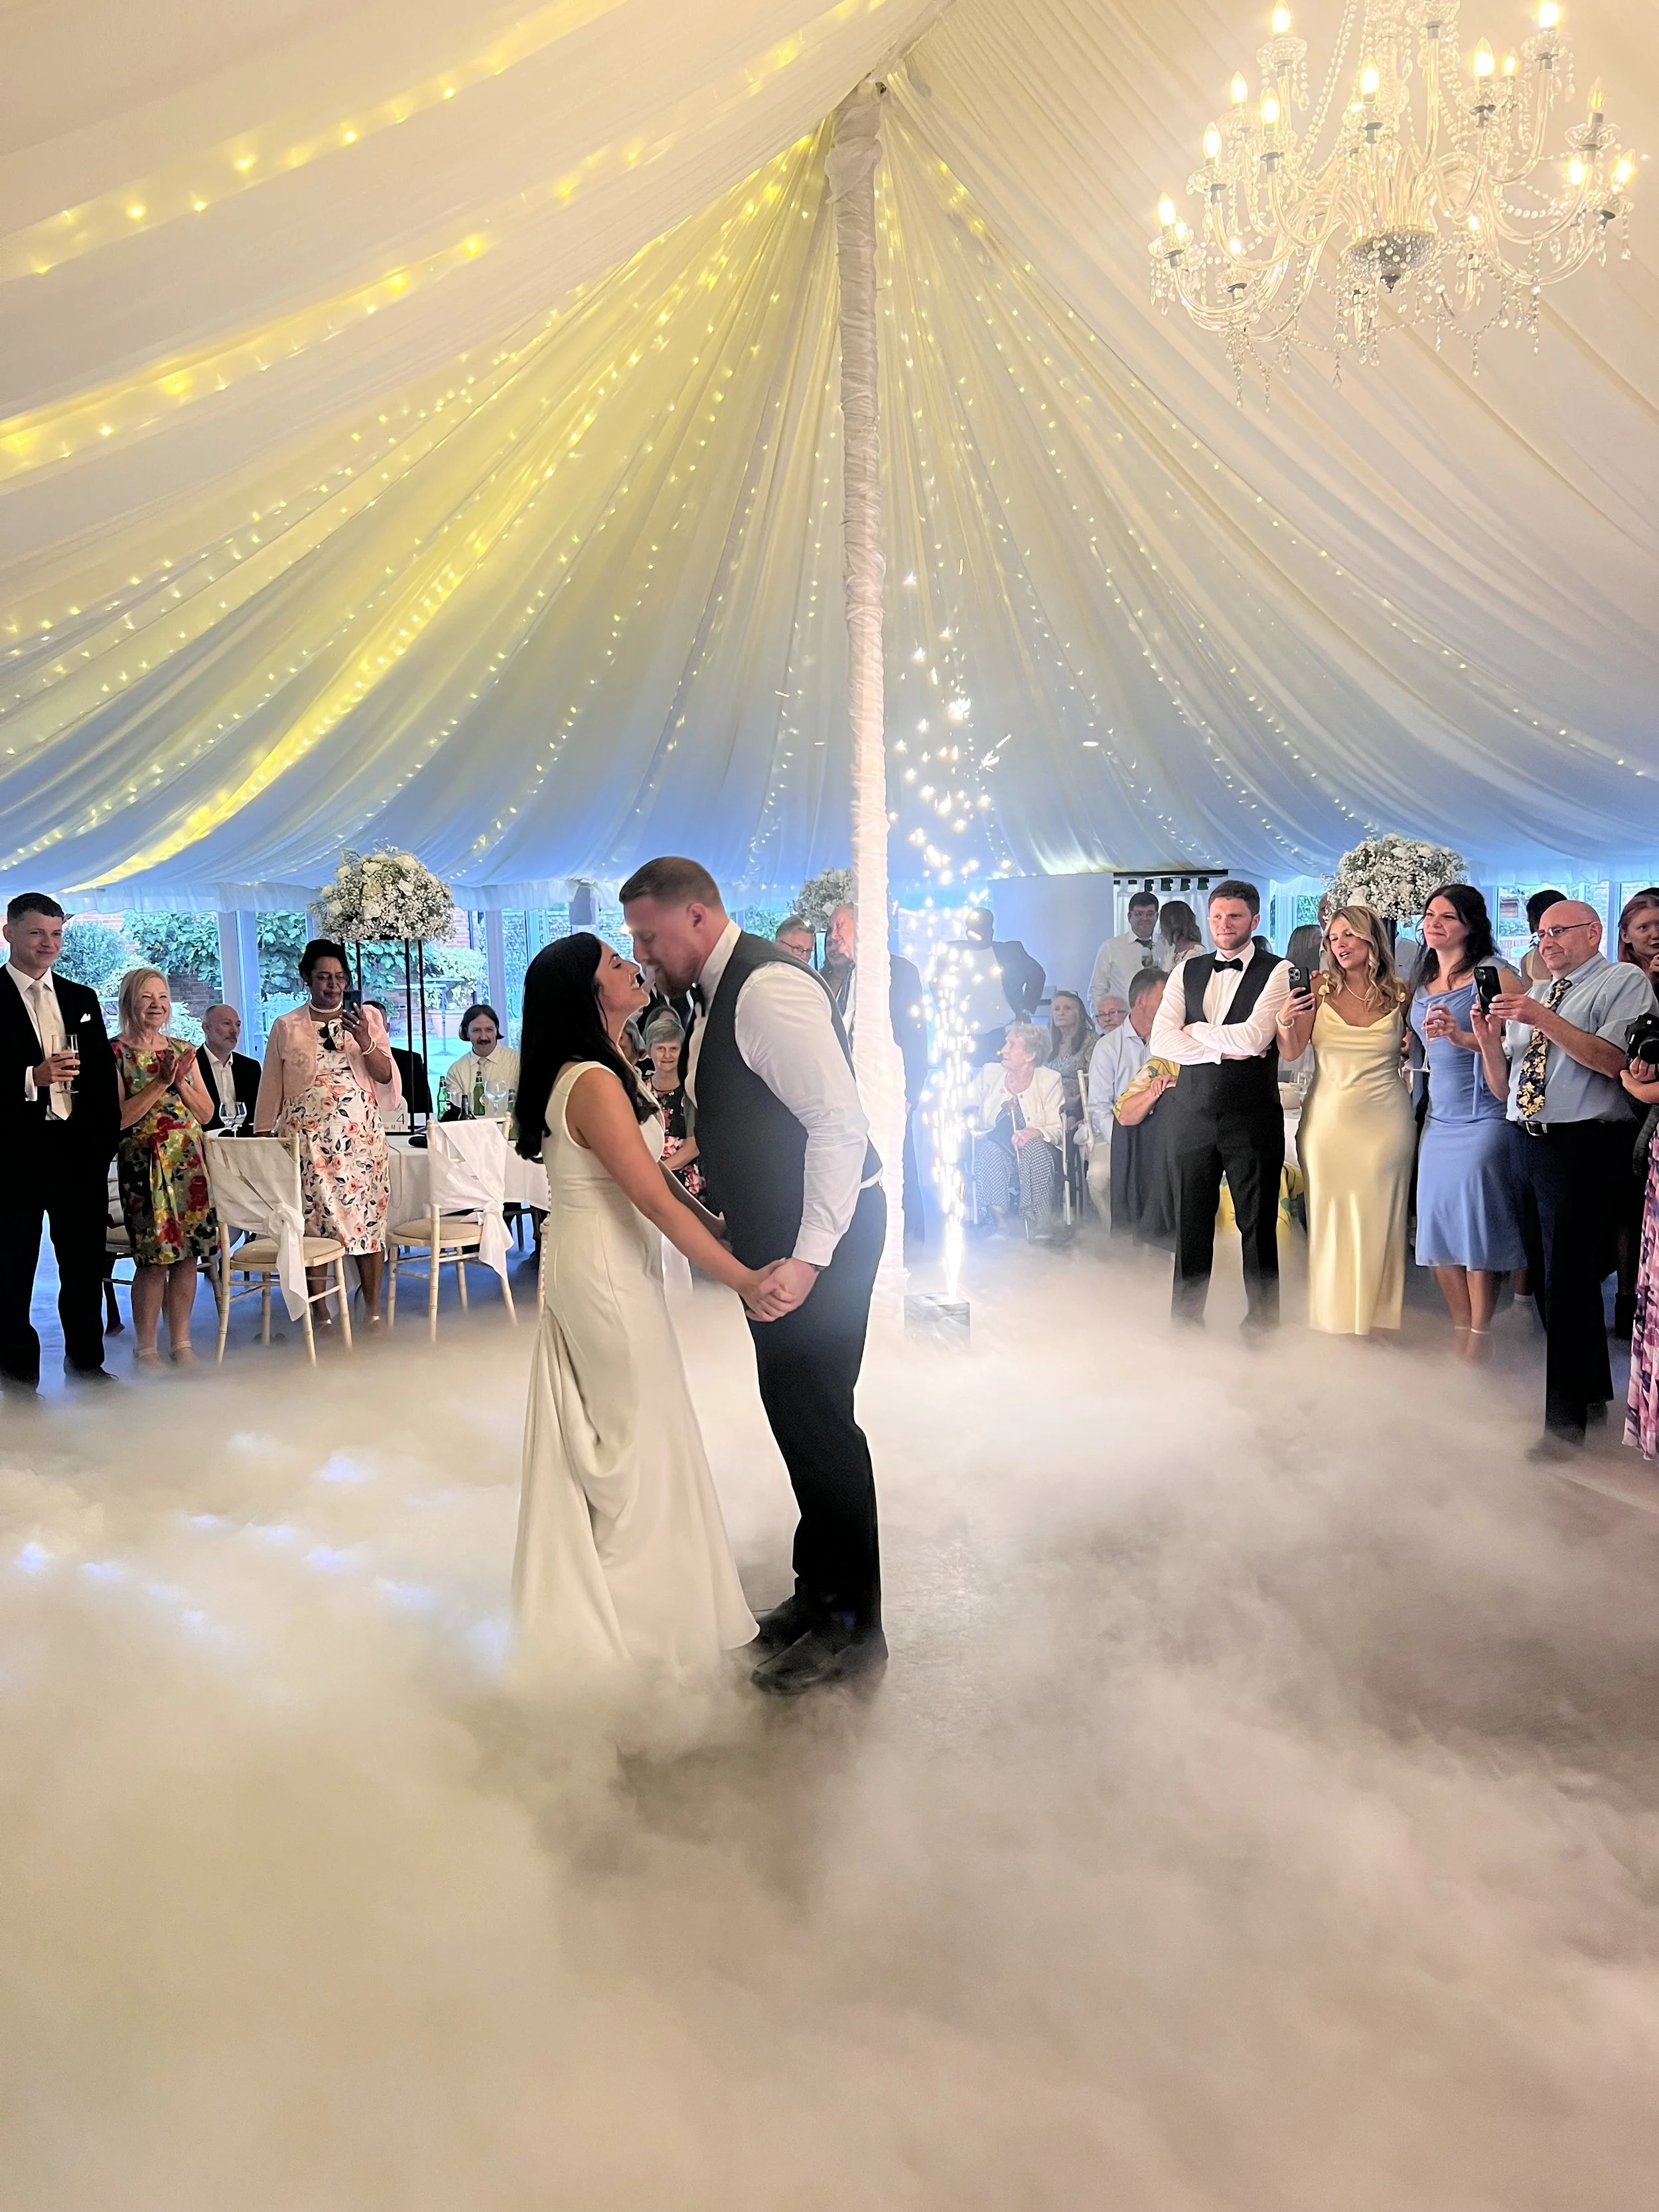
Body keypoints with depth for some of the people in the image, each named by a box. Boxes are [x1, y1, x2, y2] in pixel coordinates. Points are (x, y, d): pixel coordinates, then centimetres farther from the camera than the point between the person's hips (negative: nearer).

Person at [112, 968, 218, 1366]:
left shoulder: (183, 1050, 12)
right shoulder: (116, 1053, -3)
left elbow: (206, 1113, 10)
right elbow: (119, 1118, -11)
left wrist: (180, 1081, -6)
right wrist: (161, 1082, -16)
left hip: (190, 1162, 5)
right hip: (144, 1165, -5)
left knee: (187, 1256, 6)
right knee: (154, 1259, -4)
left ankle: (181, 1342, 16)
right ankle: (145, 1348, 9)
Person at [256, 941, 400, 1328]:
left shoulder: (367, 1017, 9)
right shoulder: (286, 1027, 8)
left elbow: (387, 1077, 3)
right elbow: (271, 1091, 12)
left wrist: (365, 1042, -12)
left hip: (361, 1136, 0)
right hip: (307, 1140, 0)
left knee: (368, 1219, -2)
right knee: (312, 1223, -2)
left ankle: (374, 1311, 7)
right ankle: (322, 1317, 6)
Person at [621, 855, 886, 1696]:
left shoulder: (770, 988, -20)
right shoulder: (722, 990, 12)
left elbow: (839, 1122, -26)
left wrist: (807, 1257, -29)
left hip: (820, 1234, -10)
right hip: (777, 1232, 10)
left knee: (815, 1414, -1)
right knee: (795, 1407, 17)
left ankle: (851, 1622, 15)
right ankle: (819, 1588, 34)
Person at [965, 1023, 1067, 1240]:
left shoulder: (1050, 1080, 1)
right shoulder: (989, 1073, 9)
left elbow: (1057, 1130, -6)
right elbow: (970, 1111, 14)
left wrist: (1036, 1132, -26)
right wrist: (972, 1120, -10)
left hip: (1037, 1153, -1)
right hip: (994, 1156, 1)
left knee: (1034, 1148, -36)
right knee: (991, 1150, -34)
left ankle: (1042, 1230, -33)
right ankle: (1001, 1227, -33)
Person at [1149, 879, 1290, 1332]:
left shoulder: (1276, 972, -3)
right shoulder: (1187, 971, 10)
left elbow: (1254, 1038, -16)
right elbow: (1161, 1040, -1)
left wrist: (1196, 1030, -3)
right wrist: (1223, 1050, -10)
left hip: (1252, 1118, -3)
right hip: (1192, 1114, 4)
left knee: (1258, 1226, 6)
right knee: (1190, 1223, 10)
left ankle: (1262, 1324, 19)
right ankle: (1185, 1320, 22)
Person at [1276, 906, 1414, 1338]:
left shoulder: (1399, 993, 2)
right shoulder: (1320, 987, 0)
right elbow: (1292, 1053, -6)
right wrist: (1286, 1022, -25)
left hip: (1385, 1121, 0)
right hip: (1328, 1119, 0)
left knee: (1378, 1221, 6)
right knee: (1330, 1221, 5)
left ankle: (1374, 1318, 21)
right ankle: (1334, 1319, 17)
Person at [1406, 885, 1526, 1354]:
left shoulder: (1494, 974, -7)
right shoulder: (1421, 981, 15)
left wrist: (1465, 1038, -28)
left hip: (1483, 1119, -7)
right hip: (1438, 1119, 7)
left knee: (1478, 1229, -4)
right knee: (1439, 1228, 8)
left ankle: (1480, 1338, 9)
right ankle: (1461, 1331, 21)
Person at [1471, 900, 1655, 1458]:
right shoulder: (1533, 994, 18)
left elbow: (1614, 1060, -19)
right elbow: (1502, 1088, 14)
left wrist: (1542, 1020, -24)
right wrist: (1488, 1037, -3)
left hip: (1583, 1146, -8)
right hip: (1526, 1142, 8)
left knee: (1568, 1281, -7)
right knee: (1544, 1276, 15)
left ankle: (1565, 1421, 2)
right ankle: (1592, 1390, 32)